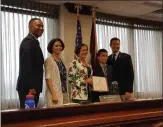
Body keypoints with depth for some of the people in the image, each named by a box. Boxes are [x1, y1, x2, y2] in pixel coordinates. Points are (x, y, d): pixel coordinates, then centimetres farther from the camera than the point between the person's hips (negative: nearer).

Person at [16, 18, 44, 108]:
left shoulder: (33, 42, 19)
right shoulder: (28, 42, -13)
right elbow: (27, 66, -21)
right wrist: (31, 87, -22)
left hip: (32, 87, 10)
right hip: (28, 88, -10)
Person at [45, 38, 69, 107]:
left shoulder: (61, 60, 13)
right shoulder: (49, 60, -7)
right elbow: (48, 78, -13)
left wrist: (66, 92, 13)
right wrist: (53, 94, -20)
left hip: (64, 93, 7)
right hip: (55, 93, -7)